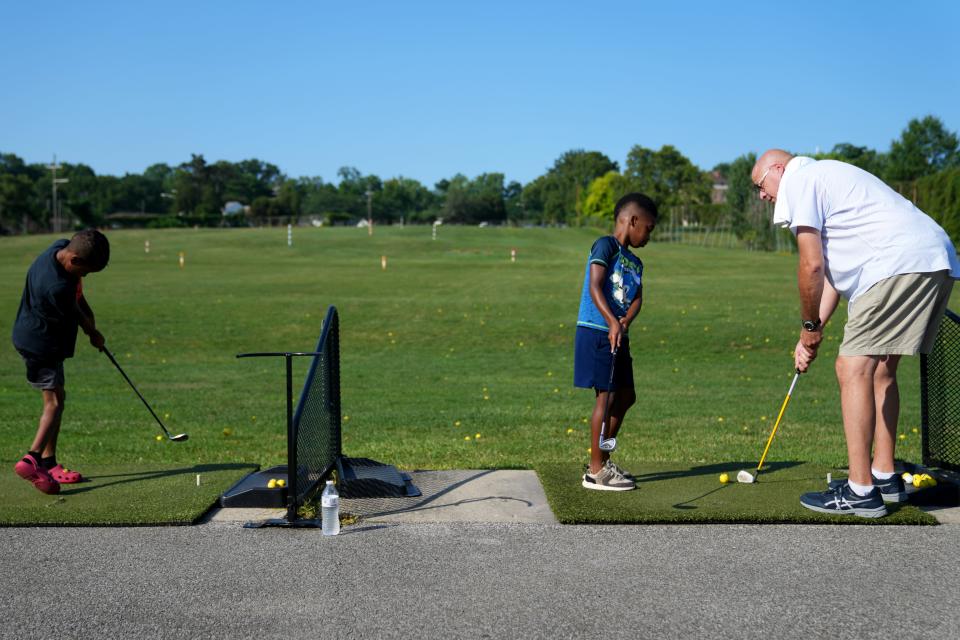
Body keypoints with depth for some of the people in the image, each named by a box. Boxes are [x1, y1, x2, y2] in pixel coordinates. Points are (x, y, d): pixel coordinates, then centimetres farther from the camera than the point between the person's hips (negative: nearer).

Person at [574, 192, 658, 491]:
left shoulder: (635, 263, 20)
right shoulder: (606, 246, -7)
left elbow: (637, 299, 9)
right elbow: (595, 287, -17)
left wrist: (625, 323, -12)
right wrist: (613, 322, -28)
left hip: (618, 336, 9)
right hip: (596, 332, -9)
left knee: (626, 397, 14)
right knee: (607, 395, -10)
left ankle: (603, 460, 26)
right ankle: (595, 471, -4)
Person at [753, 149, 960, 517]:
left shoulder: (800, 181, 0)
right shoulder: (825, 181, 31)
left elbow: (811, 266, -6)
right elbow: (832, 272, 28)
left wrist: (810, 326, 6)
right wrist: (814, 329, 22)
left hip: (903, 264, -10)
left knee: (853, 368, -11)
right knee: (880, 369, 18)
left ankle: (861, 492, -11)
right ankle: (884, 478, 25)